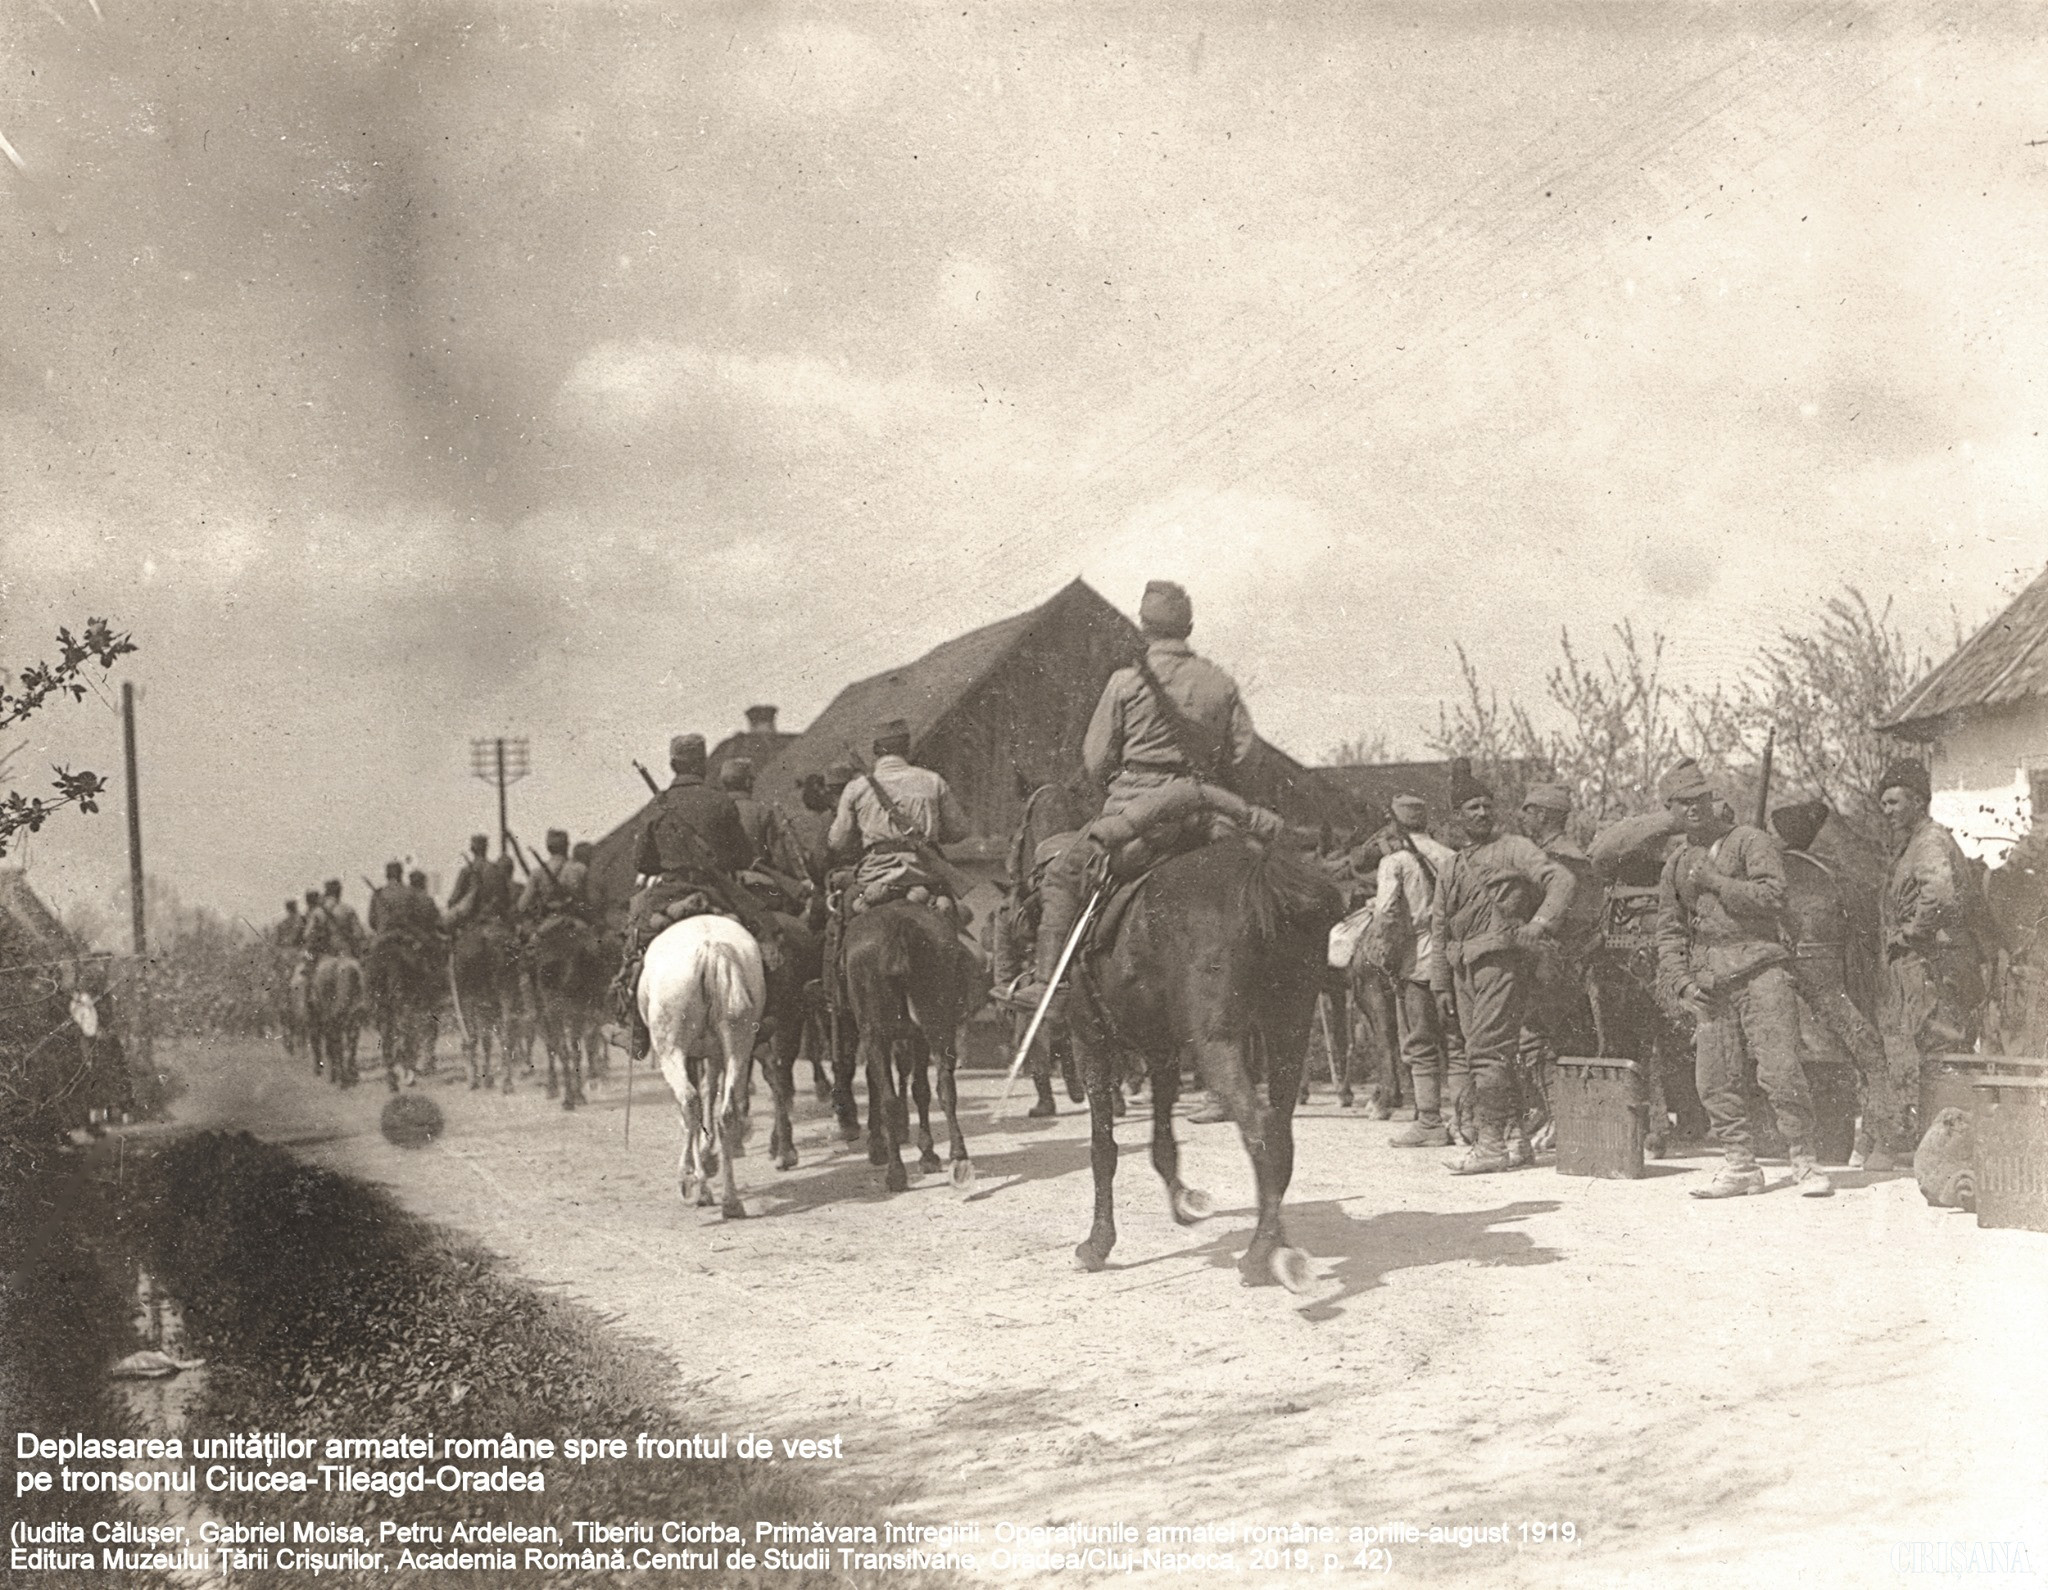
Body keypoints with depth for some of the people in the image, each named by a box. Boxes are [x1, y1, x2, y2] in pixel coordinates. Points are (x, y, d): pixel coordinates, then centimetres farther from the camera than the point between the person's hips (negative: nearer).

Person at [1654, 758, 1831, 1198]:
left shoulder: (1750, 841, 3)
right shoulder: (1676, 865, 18)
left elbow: (1772, 898, -10)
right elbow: (1669, 931, 20)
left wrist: (1714, 881, -10)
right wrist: (1681, 982, 7)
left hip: (1759, 968, -5)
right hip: (1709, 985, 5)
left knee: (1779, 1071, -12)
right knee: (1715, 1080, 1)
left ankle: (1805, 1163, -3)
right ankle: (1740, 1166, 12)